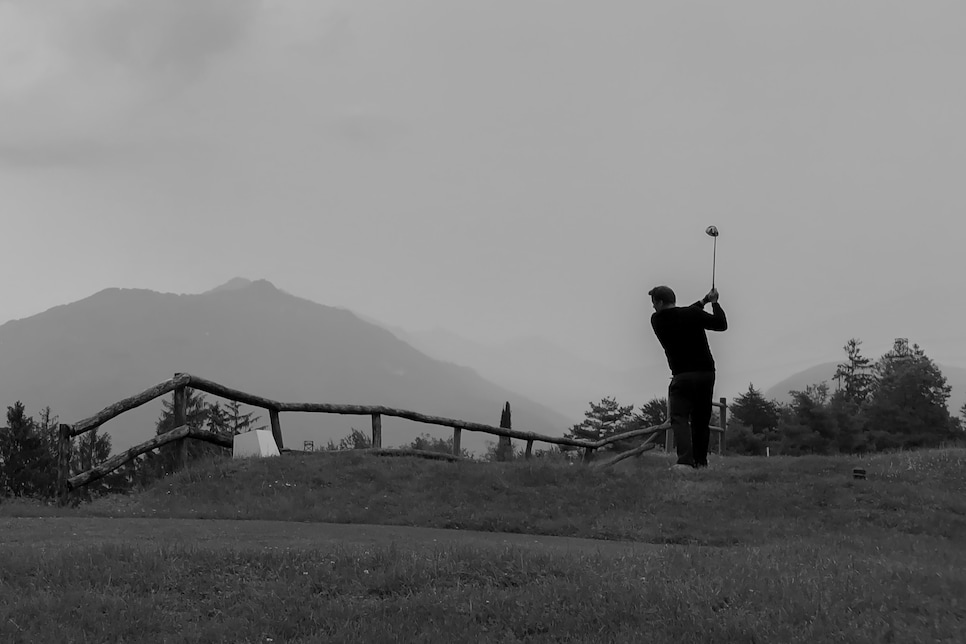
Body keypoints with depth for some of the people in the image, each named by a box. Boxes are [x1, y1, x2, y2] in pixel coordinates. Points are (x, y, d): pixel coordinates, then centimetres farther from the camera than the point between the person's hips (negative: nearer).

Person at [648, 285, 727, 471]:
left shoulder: (657, 320, 1)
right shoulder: (693, 314, -5)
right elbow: (722, 324, 2)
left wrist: (703, 301, 22)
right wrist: (714, 302, 16)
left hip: (682, 376, -2)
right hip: (706, 373, 2)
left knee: (679, 418, -8)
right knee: (701, 420, 12)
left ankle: (685, 461, -28)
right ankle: (700, 461, 15)